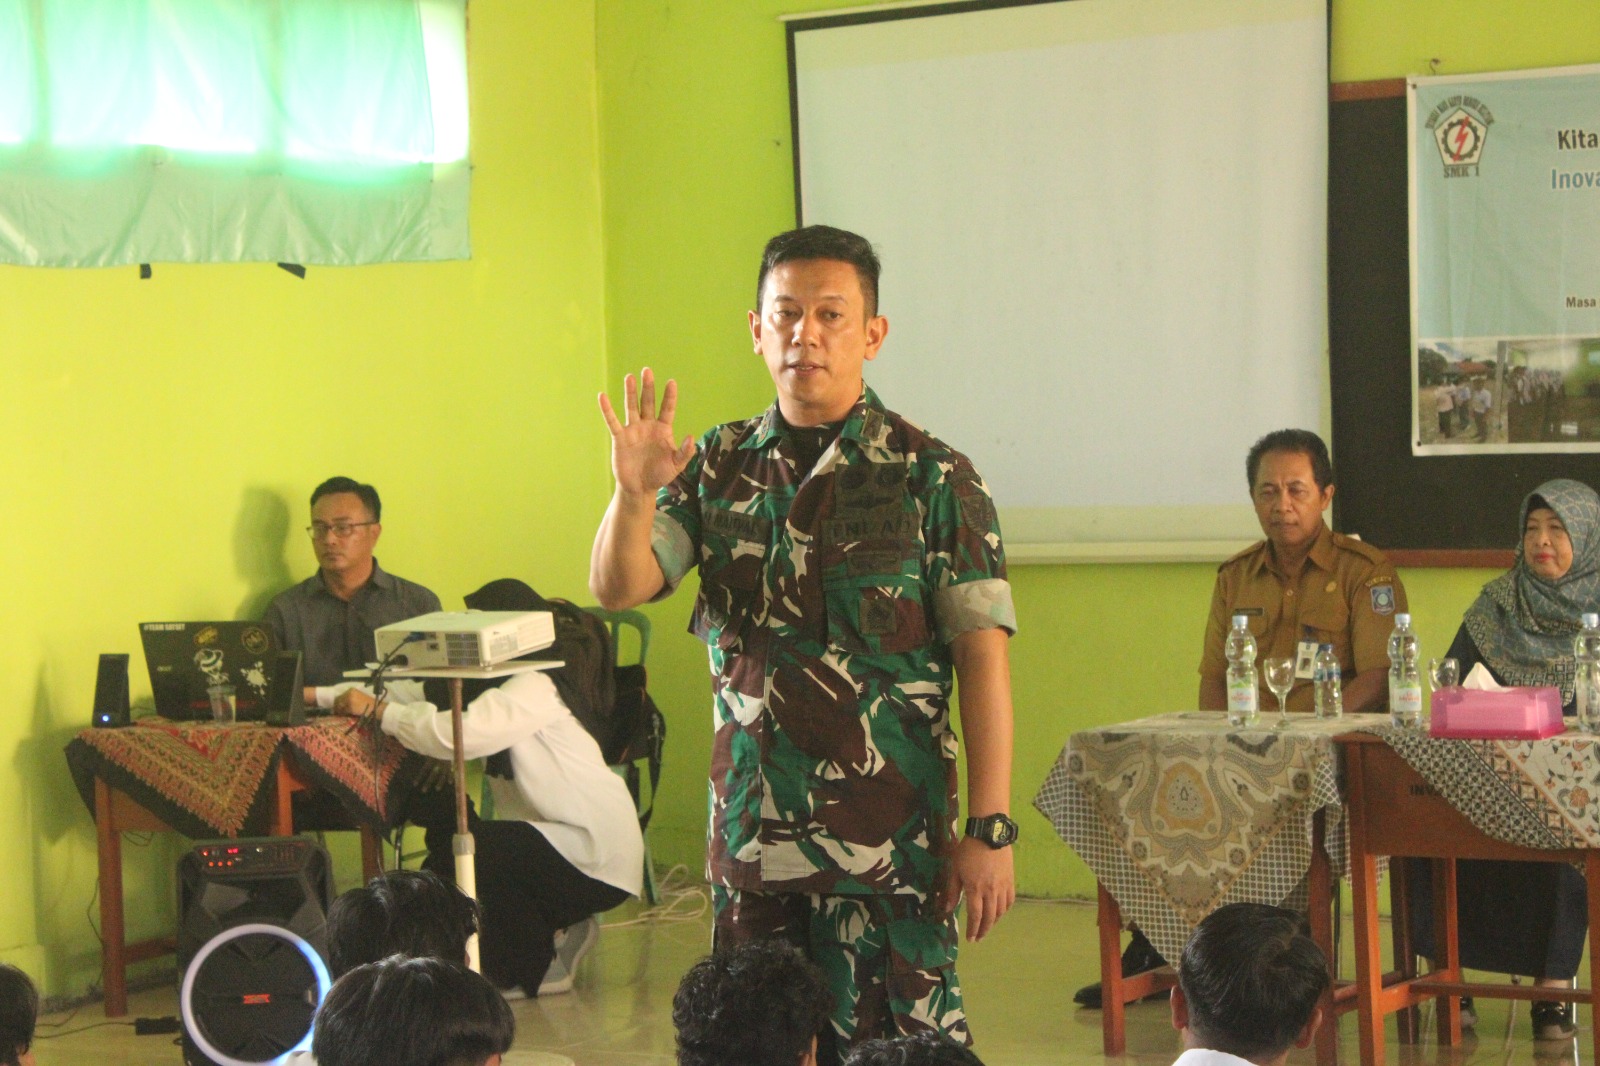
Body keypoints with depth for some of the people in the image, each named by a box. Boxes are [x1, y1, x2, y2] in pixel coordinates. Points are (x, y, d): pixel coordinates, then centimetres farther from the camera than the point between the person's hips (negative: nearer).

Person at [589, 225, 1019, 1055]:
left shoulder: (931, 477, -4)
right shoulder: (717, 468, 7)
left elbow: (983, 655, -6)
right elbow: (617, 588, 0)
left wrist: (990, 828, -11)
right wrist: (633, 492, -21)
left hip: (892, 832, -4)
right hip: (751, 826, 4)